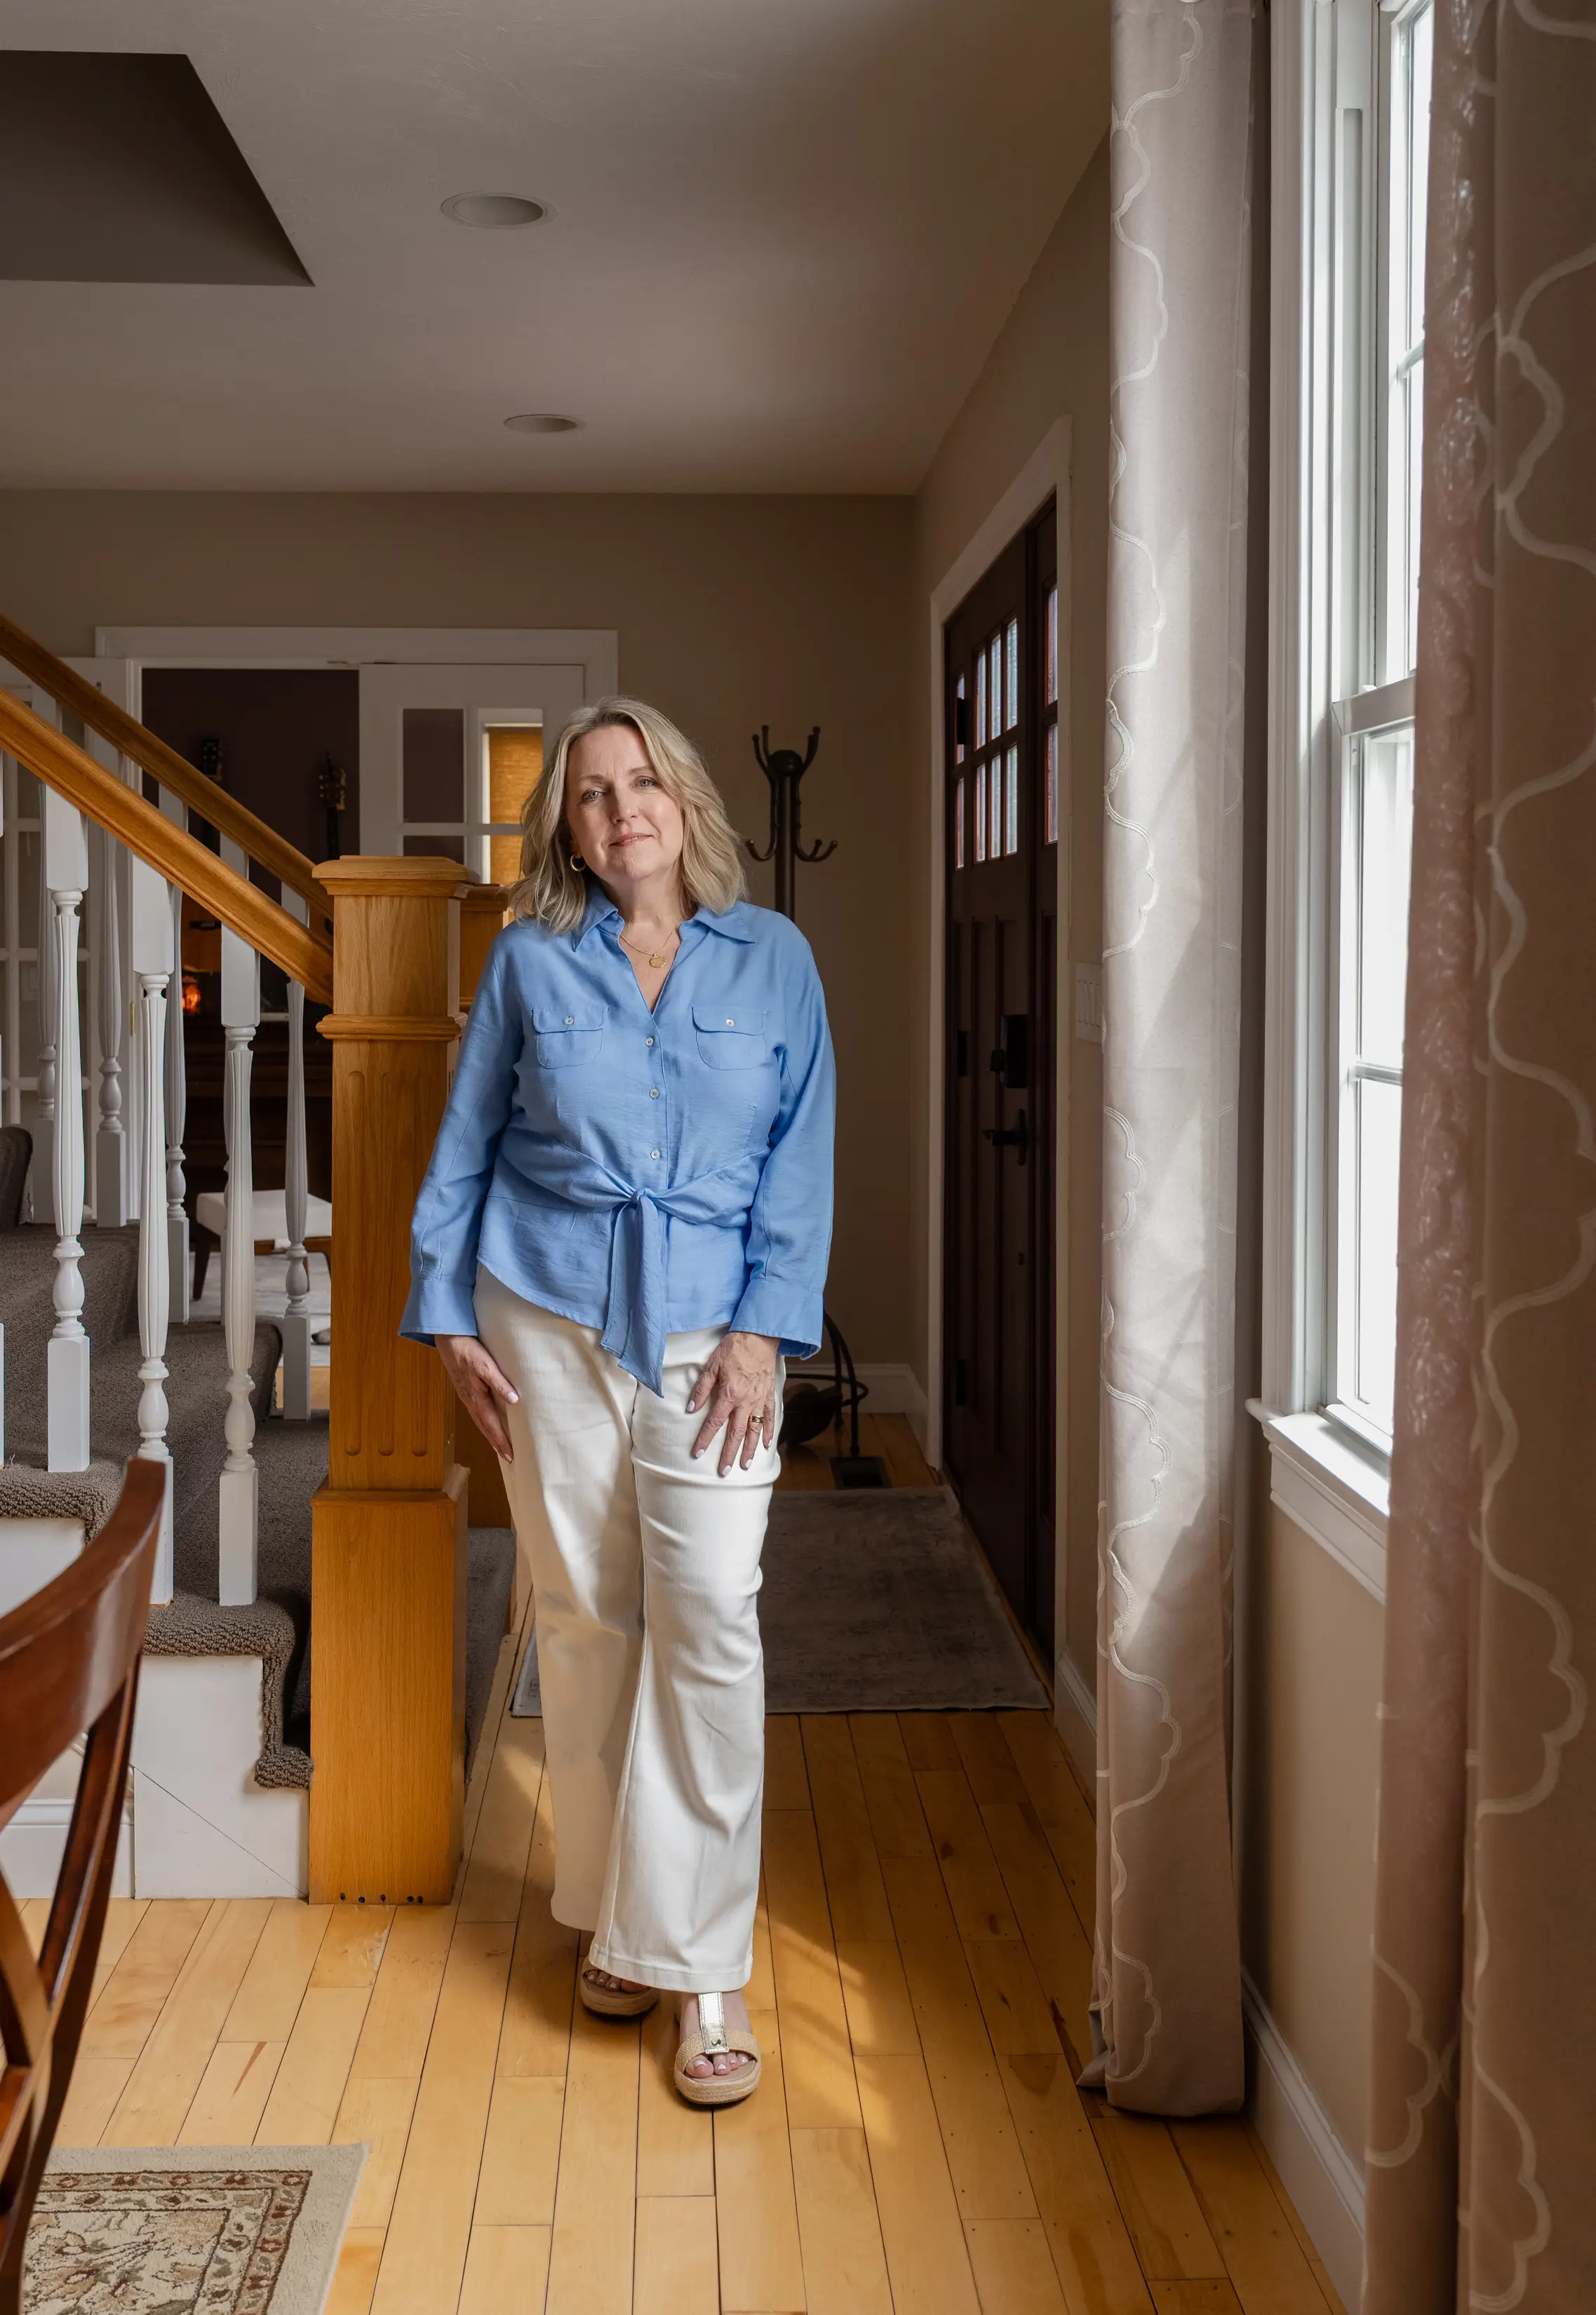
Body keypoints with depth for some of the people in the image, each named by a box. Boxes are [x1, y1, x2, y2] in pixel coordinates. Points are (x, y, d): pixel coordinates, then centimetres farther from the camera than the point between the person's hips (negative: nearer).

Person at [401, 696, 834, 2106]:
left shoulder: (771, 958, 4)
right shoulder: (530, 961, 5)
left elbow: (802, 1157, 1)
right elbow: (465, 1146, 9)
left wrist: (766, 1329, -7)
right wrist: (449, 1317, 3)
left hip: (709, 1329, -1)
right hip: (548, 1316, 1)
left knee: (710, 1622, -9)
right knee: (585, 1620, 6)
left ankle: (705, 1963, 0)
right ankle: (615, 1916, 23)